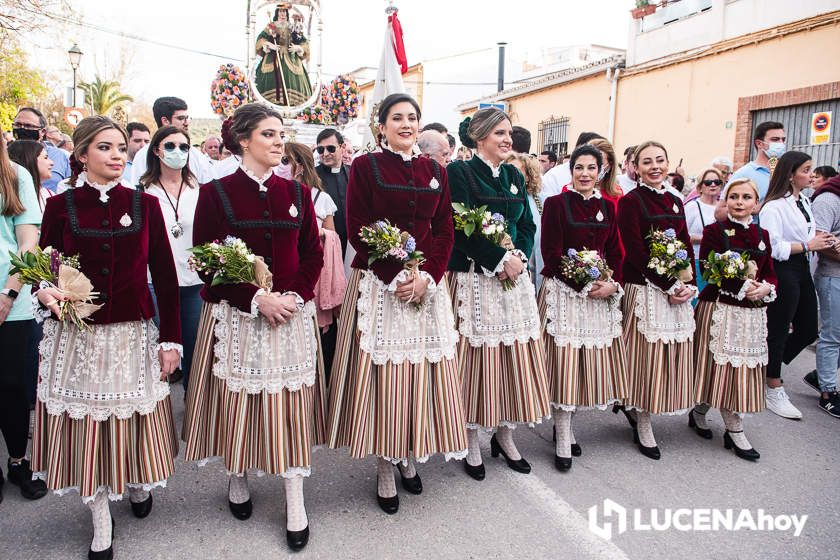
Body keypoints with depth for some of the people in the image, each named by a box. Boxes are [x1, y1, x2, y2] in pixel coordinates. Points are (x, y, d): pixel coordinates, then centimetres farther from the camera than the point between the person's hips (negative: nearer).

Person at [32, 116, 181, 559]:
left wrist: (171, 339, -2)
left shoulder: (144, 204, 1)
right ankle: (101, 524, 27)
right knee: (85, 425, 8)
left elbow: (165, 276, 0)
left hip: (134, 334, 0)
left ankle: (139, 485, 42)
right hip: (77, 335, 0)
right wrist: (47, 293, -19)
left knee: (135, 419, 11)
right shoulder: (60, 205, 0)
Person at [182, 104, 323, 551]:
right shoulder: (216, 192, -3)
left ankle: (295, 503, 15)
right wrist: (256, 297, -16)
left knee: (289, 404, 5)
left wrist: (296, 296, -9)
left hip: (291, 314, 2)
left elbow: (313, 254, 7)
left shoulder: (296, 192, 7)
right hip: (235, 316, -2)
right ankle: (238, 479, 34)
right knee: (237, 400, 9)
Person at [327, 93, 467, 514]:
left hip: (426, 284, 4)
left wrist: (427, 276, -7)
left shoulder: (434, 171, 12)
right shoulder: (365, 167, 1)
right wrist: (395, 277, -13)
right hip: (378, 285, -3)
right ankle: (385, 471, 16)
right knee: (381, 373, 0)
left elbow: (444, 231, 8)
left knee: (420, 372, 7)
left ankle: (409, 458, 27)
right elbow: (358, 231, -6)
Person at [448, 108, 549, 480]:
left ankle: (505, 434, 25)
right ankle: (472, 442, 16)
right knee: (476, 355, 1)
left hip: (513, 280, 6)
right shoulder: (460, 172, -5)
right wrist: (501, 261, -15)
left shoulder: (514, 176, 15)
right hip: (474, 280, -6)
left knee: (513, 354, 8)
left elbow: (527, 225, 12)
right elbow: (462, 229, -14)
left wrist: (518, 257, -7)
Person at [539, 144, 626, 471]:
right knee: (564, 361, -3)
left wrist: (612, 284, -6)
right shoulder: (556, 204, -3)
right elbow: (552, 254, -9)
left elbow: (615, 253, 11)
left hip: (602, 293, 5)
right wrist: (584, 285, -15)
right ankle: (562, 438, 8)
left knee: (593, 361, 8)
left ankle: (563, 424, 25)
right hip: (564, 291, -5)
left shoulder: (608, 207, 12)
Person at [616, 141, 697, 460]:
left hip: (678, 291, 7)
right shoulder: (630, 201, -6)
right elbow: (635, 252, -14)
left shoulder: (675, 202, 14)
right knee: (646, 354, -1)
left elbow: (687, 247, 13)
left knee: (672, 355, 9)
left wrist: (690, 284, -2)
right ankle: (643, 427, 15)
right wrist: (668, 286, -15)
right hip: (645, 289, -7)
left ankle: (633, 407, 29)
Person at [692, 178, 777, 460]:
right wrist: (743, 286, -18)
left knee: (743, 369, 9)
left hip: (753, 313, 6)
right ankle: (735, 430, 12)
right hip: (720, 309, -6)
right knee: (723, 367, -1)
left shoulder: (762, 235, 12)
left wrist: (765, 289, -9)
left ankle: (699, 412, 27)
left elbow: (770, 273, 12)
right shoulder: (714, 231, -5)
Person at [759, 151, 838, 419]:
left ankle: (770, 367, 31)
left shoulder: (804, 203, 13)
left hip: (802, 269, 9)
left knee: (807, 330, 14)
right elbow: (773, 248, -22)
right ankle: (774, 390, 15)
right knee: (778, 331, 2)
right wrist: (808, 245, -16)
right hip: (782, 271, -9)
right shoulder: (774, 207, -15)